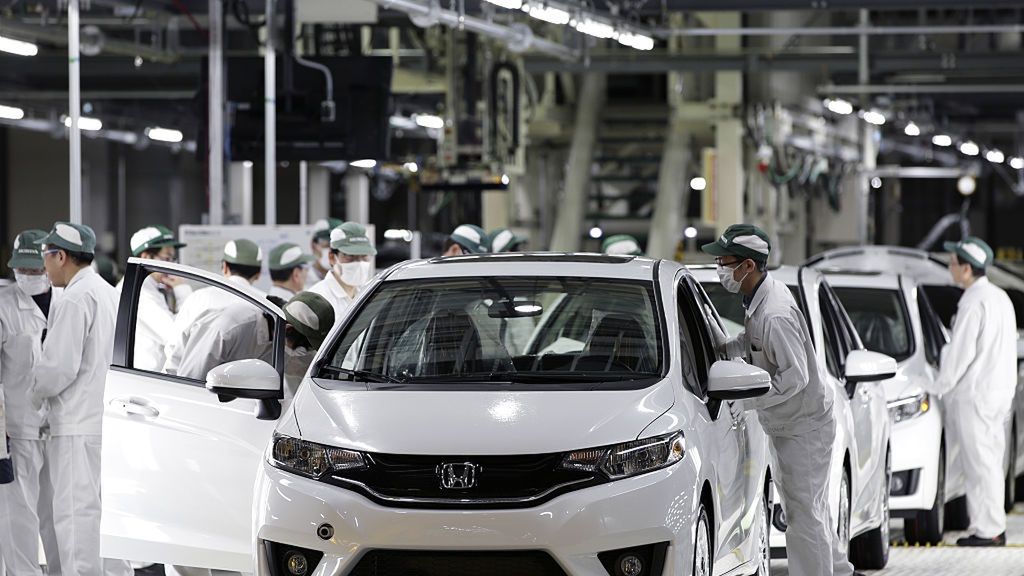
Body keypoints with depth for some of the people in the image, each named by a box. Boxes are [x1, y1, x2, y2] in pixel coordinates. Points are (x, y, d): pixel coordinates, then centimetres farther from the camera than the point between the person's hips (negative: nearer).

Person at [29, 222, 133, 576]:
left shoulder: (76, 299, -14)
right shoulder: (109, 294, 16)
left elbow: (59, 365, -17)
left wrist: (34, 397, 0)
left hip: (79, 425, -9)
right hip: (111, 423, 9)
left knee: (77, 511, -8)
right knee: (109, 513, 12)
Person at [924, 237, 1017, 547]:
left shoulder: (974, 303, -17)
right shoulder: (1000, 297, 13)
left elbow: (961, 353, -18)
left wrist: (937, 387, -7)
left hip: (975, 395, -10)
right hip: (999, 390, 10)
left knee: (981, 463, -5)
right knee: (989, 461, 14)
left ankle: (987, 530, -3)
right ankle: (994, 526, 17)